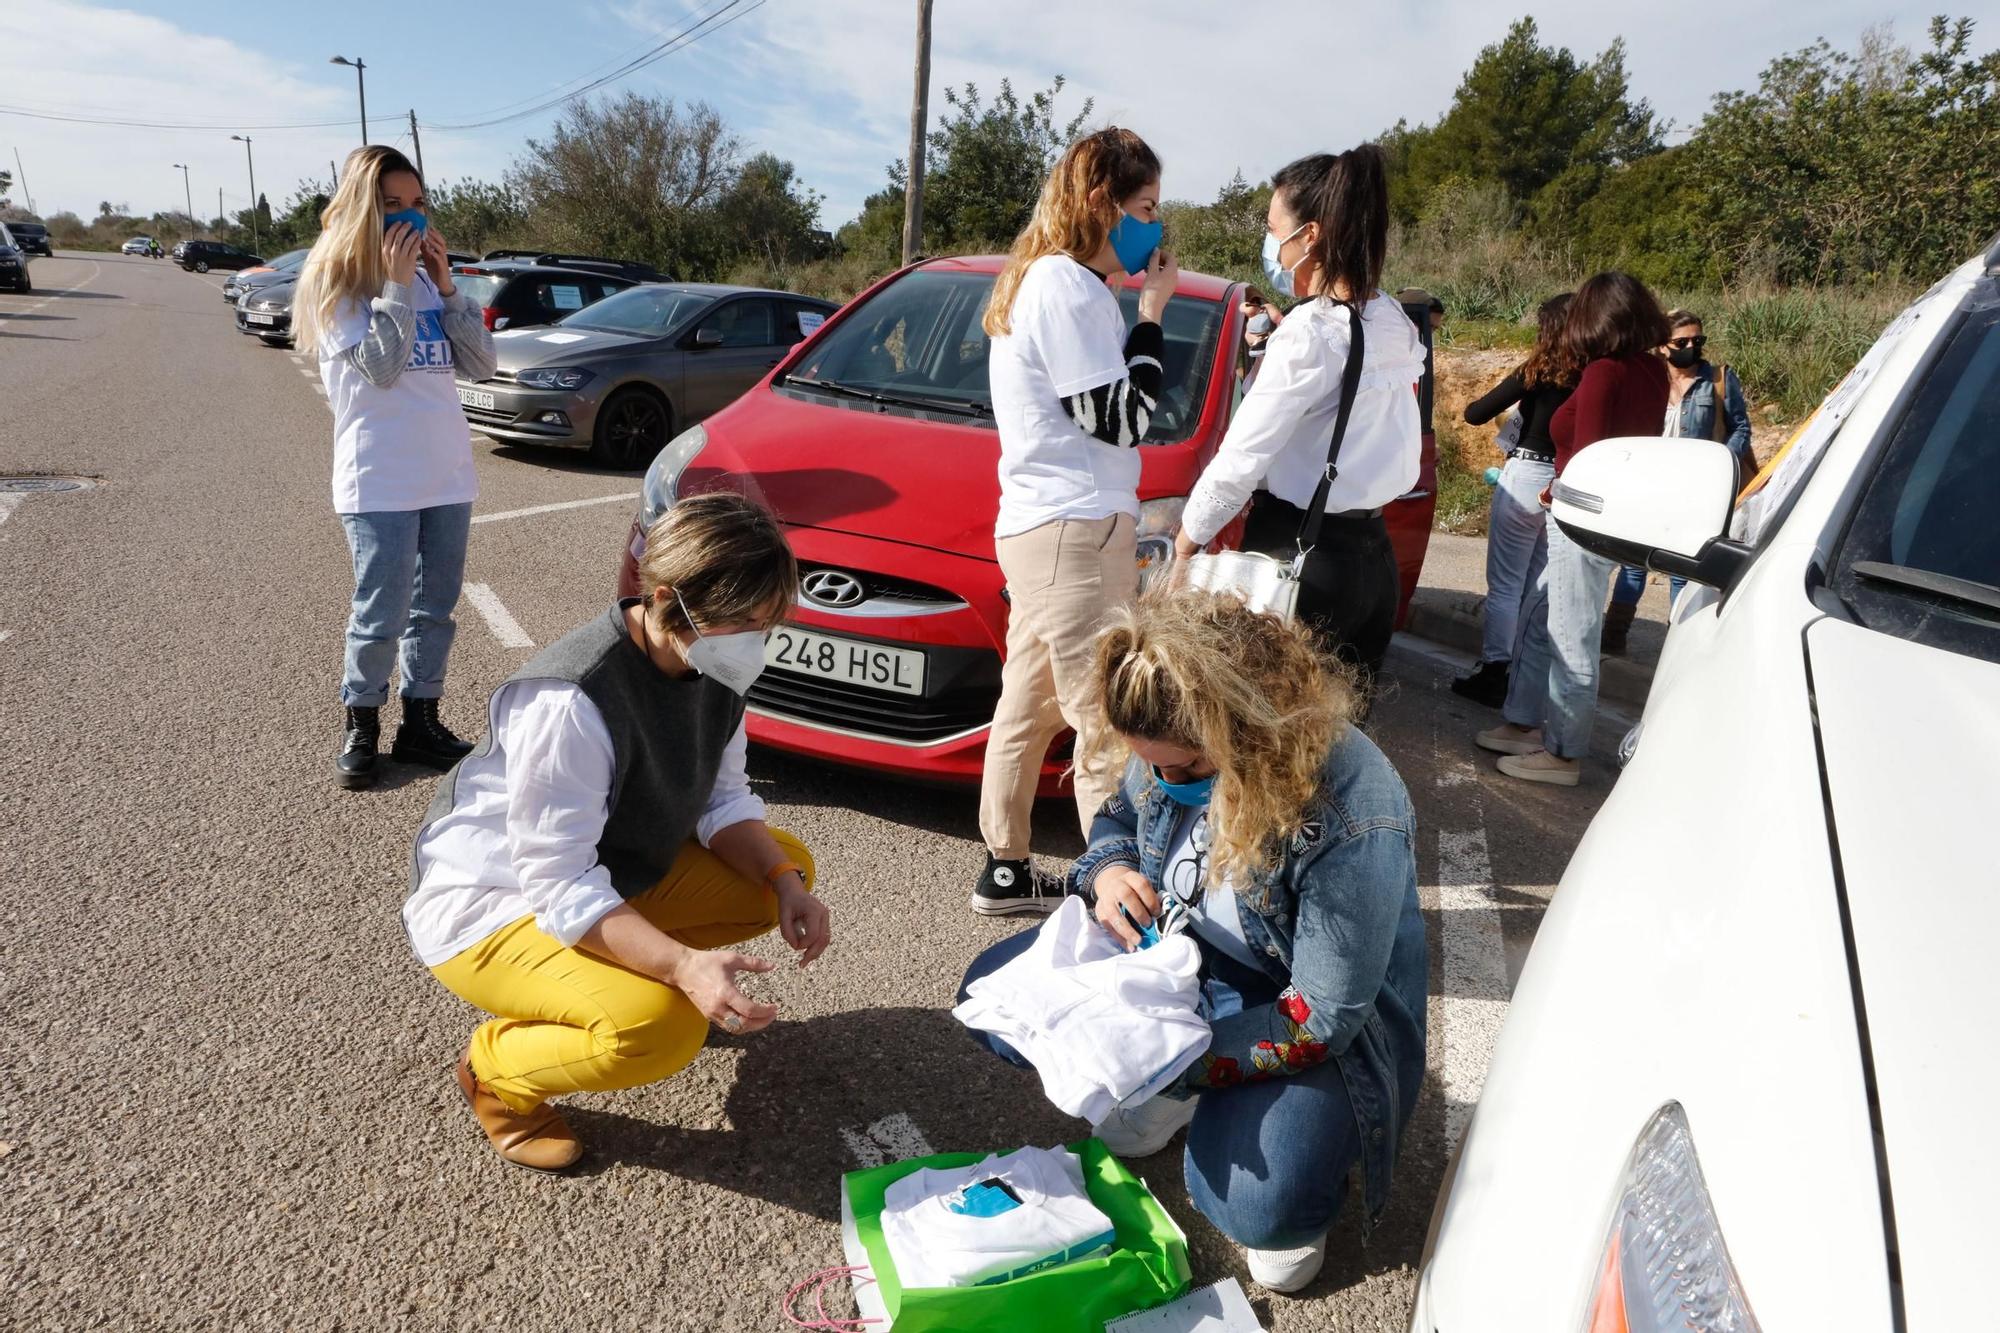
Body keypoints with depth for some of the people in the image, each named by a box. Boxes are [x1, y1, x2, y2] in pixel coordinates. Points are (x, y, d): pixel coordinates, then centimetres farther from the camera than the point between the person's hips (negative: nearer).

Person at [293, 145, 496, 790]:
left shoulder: (426, 276, 13)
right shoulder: (335, 282, -2)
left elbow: (480, 363, 4)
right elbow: (380, 367, -15)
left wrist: (445, 285, -3)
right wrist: (397, 285, -13)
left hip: (449, 474, 5)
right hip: (379, 481, -5)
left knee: (435, 611, 10)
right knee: (382, 616, -2)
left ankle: (420, 721, 23)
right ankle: (360, 726, 16)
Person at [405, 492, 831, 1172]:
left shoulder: (714, 666, -9)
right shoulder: (570, 703, -34)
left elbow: (722, 798, -1)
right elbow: (561, 890, -31)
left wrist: (784, 882, -17)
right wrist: (684, 965, -42)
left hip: (613, 868, 8)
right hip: (489, 903, -8)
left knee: (789, 867, 2)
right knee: (662, 1028, -31)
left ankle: (624, 968, 13)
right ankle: (495, 1071, 0)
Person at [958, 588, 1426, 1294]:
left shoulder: (1355, 820, -34)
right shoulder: (1172, 753, -16)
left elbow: (1323, 1015, -28)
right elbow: (1119, 819, 6)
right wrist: (1106, 873, -19)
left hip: (1322, 1019, -6)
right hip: (1178, 951, 6)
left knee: (1258, 1203, -32)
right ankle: (1165, 1096, 5)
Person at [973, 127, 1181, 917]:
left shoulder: (1041, 282, 19)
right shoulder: (1069, 288, -12)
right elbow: (1122, 419, -13)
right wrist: (1151, 312, -6)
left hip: (1038, 526, 11)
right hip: (1075, 530, -11)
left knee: (1028, 708, 14)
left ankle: (1006, 873, 25)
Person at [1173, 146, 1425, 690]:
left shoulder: (1309, 332, -14)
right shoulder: (1393, 323, 11)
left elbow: (1241, 458, -13)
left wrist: (1184, 541, -2)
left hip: (1297, 560, -8)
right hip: (1374, 554, 8)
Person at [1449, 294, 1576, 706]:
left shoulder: (1537, 372, -10)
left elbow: (1475, 414, -9)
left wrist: (1501, 399, 11)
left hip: (1526, 478, -5)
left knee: (1505, 584, 3)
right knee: (1539, 587, 14)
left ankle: (1493, 673, 4)